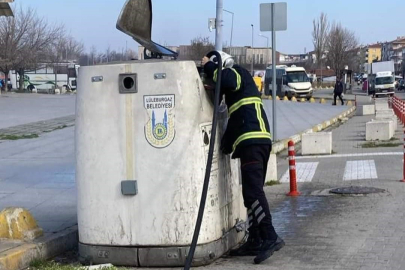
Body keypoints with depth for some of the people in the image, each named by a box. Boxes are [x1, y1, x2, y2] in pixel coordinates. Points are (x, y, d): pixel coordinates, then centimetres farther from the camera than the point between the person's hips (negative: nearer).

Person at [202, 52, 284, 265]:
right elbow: (236, 119, 31)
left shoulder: (238, 72, 5)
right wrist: (227, 144, 26)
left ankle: (270, 237, -17)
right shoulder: (239, 83, 32)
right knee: (252, 192, 10)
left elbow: (228, 81, -22)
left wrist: (209, 67, -5)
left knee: (253, 192, -14)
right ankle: (254, 241, 11)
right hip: (257, 141, 10)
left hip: (252, 140, -10)